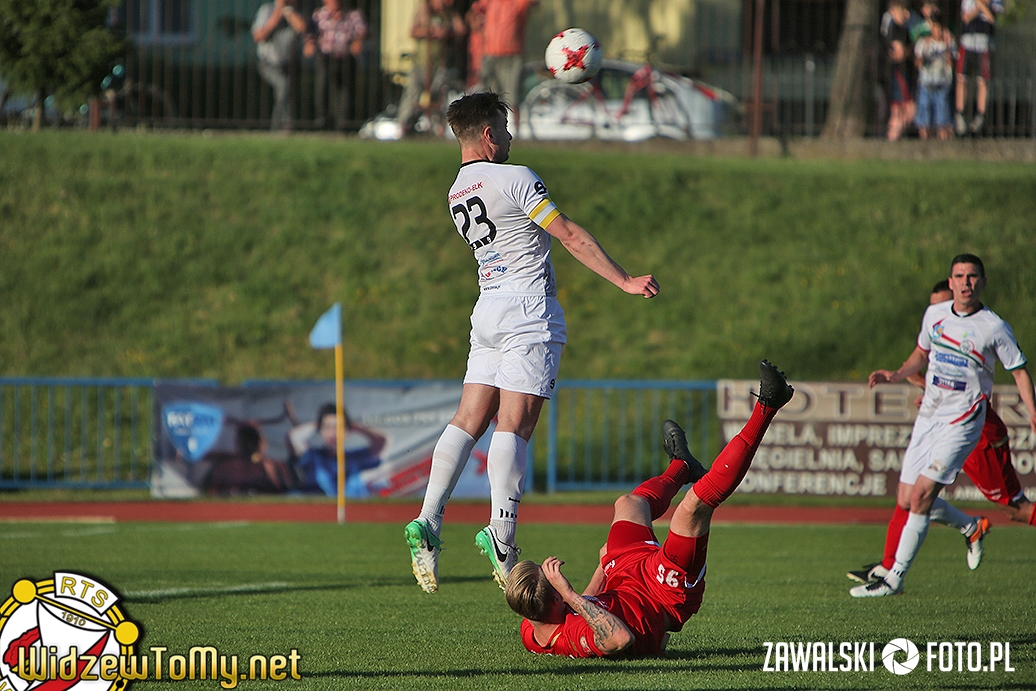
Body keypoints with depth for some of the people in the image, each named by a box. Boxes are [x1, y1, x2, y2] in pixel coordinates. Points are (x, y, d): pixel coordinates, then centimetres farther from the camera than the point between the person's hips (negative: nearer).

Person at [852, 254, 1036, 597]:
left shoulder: (994, 328, -8)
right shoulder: (935, 314, 6)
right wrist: (896, 375, 5)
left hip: (962, 424, -6)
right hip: (928, 416, 6)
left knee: (921, 495, -17)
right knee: (906, 501, 6)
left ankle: (894, 578, -10)